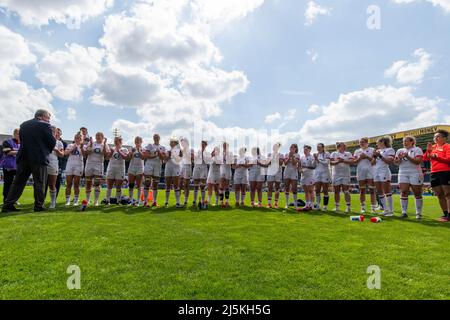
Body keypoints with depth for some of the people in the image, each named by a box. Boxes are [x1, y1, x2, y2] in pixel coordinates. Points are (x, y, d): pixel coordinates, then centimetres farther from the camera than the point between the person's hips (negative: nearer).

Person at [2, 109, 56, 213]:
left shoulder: (23, 125, 13)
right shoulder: (44, 125, -6)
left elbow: (21, 139, 17)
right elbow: (52, 142, -5)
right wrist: (47, 151, 13)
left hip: (23, 157, 6)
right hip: (39, 158, -6)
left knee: (18, 182, 11)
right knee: (39, 183, 2)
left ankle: (8, 205, 11)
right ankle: (39, 206, 5)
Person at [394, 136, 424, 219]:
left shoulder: (417, 149, 1)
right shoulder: (400, 150, 15)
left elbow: (418, 161, -13)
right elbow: (395, 162, 11)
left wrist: (407, 156, -21)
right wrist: (399, 158, -8)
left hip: (415, 173, -3)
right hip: (403, 173, 3)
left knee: (417, 194, 1)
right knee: (404, 192, -5)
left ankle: (418, 213, 10)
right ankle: (404, 212, -2)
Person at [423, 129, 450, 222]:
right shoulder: (433, 147, 16)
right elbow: (425, 159, 9)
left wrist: (436, 157, -25)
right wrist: (428, 150, -4)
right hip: (434, 173, 7)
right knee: (439, 195, 10)